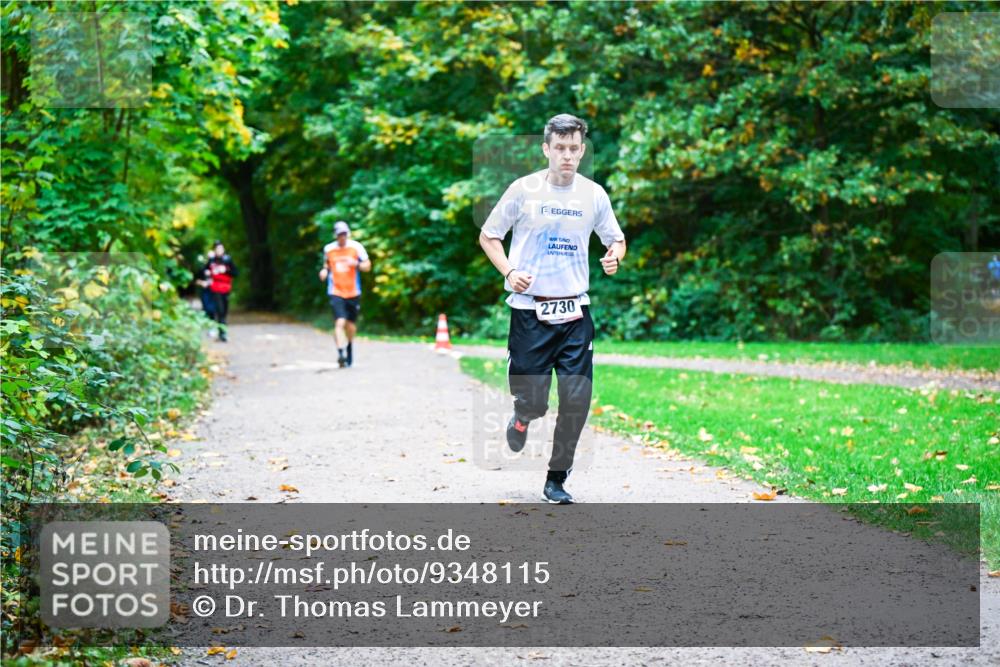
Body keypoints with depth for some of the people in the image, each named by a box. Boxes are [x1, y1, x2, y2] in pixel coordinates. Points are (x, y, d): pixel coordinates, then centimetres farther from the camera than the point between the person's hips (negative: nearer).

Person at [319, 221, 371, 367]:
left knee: (351, 324, 11)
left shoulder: (356, 247, -1)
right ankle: (341, 353, -23)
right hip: (336, 292, -1)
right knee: (340, 322, -19)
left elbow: (368, 266, 1)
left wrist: (356, 263, -19)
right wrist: (324, 270, -1)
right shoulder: (328, 249, 2)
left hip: (353, 292, 1)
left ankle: (349, 347, 38)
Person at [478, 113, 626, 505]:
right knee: (533, 402, -4)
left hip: (575, 311, 2)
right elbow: (488, 236, 5)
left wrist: (614, 256, -8)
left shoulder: (593, 194, 3)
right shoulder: (524, 189, -4)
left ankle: (557, 479, 14)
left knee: (577, 400, -5)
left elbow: (616, 238, 16)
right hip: (529, 311, -2)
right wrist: (509, 272, -12)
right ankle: (521, 417, 35)